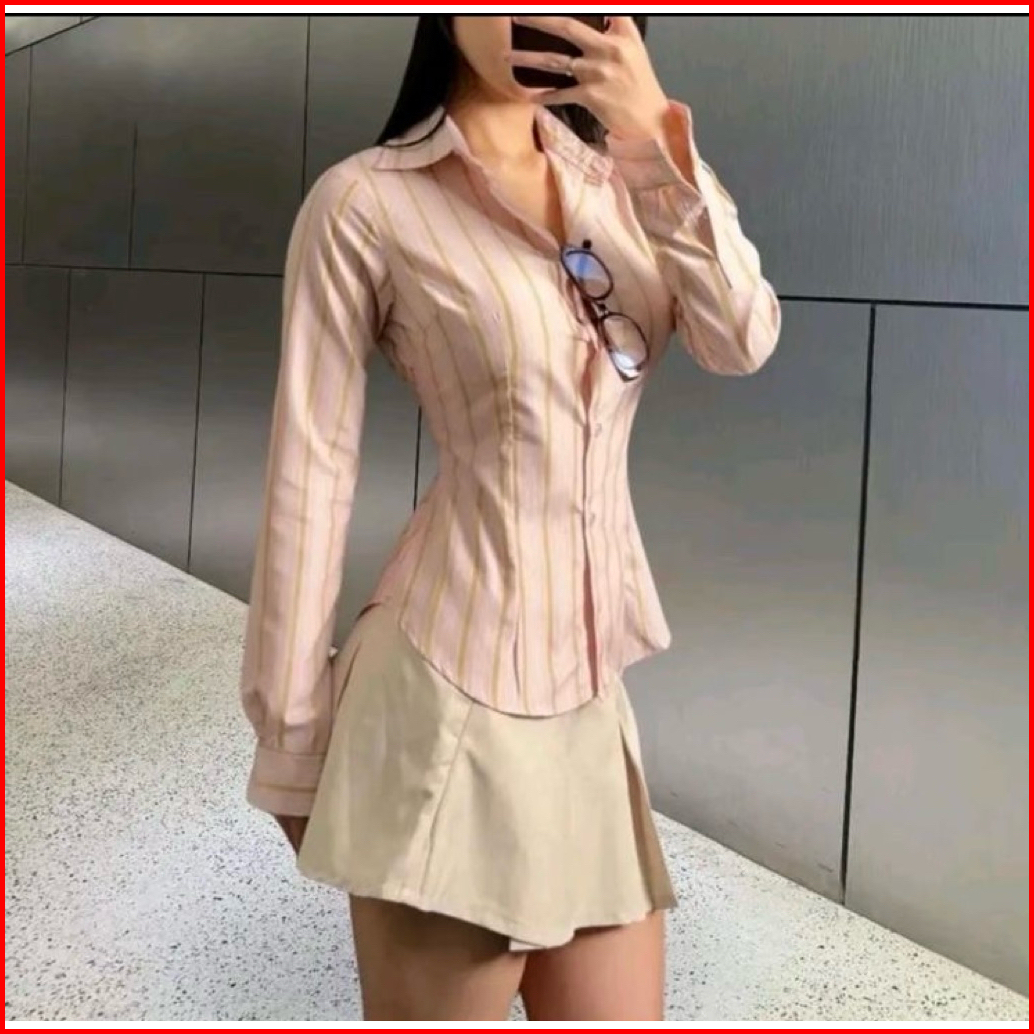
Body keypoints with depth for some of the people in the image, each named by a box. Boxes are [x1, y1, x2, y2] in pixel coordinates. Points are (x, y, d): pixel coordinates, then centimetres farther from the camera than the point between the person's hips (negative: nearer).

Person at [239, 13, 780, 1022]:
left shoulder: (621, 174, 11)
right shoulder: (368, 202, -8)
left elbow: (743, 342, -3)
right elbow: (310, 472, -7)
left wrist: (663, 137, -14)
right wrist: (293, 742, -5)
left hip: (590, 691, 6)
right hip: (455, 684, -6)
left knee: (622, 1012, 13)